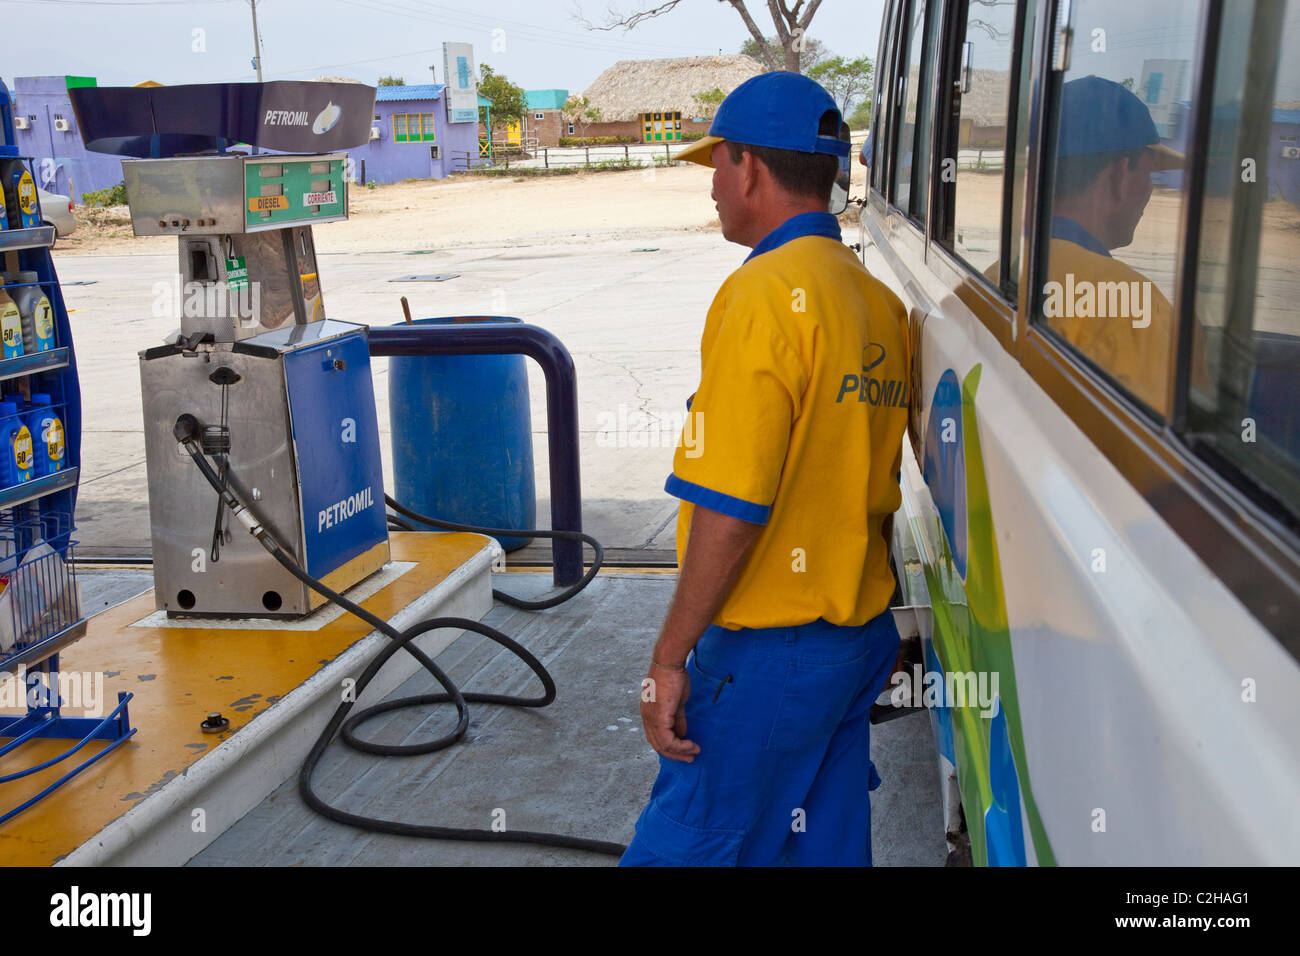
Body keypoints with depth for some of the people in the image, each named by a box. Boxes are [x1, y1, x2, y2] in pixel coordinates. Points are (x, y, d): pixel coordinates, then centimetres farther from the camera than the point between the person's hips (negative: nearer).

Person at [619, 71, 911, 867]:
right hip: (862, 636, 9)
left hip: (767, 651, -9)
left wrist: (670, 658, -15)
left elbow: (730, 509, -22)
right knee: (828, 845, 18)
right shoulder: (880, 301, 9)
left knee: (681, 847, 4)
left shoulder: (764, 295, -18)